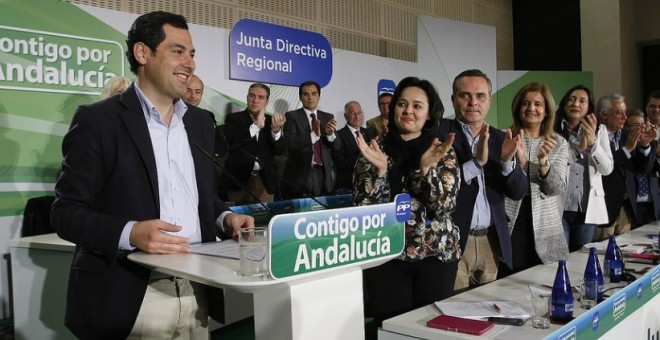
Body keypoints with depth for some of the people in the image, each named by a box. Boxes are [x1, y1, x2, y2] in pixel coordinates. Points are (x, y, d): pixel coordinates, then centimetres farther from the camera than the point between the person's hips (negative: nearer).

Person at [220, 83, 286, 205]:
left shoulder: (271, 120, 8)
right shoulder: (234, 118, 1)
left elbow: (280, 151, 0)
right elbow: (233, 143, -15)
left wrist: (276, 130, -18)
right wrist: (256, 126, -22)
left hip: (266, 180, 2)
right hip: (239, 179, -2)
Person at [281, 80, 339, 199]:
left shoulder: (328, 117, 11)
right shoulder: (292, 116, -1)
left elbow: (336, 146, 5)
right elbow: (290, 144, -14)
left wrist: (330, 134, -17)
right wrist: (313, 135, -27)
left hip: (323, 174, 4)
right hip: (300, 175, -4)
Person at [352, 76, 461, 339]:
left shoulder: (443, 153, 2)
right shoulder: (374, 153, 1)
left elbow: (444, 207, -8)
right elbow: (364, 209, -6)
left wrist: (426, 168, -21)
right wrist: (379, 170, -19)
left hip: (436, 255, 1)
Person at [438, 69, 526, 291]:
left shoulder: (500, 138, 9)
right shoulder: (439, 134, -6)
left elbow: (518, 192, 4)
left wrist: (508, 161, -14)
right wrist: (476, 161, -24)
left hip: (491, 242, 5)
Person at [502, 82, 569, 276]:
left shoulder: (559, 143, 5)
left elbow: (556, 189, -5)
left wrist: (543, 161, -21)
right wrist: (518, 161, -24)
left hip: (544, 229, 2)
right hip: (509, 226, -2)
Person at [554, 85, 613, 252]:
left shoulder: (600, 130, 5)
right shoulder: (553, 130, -3)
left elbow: (607, 169, -3)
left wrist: (592, 142, -18)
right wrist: (579, 147, -19)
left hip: (588, 208, 3)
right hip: (558, 207, -2)